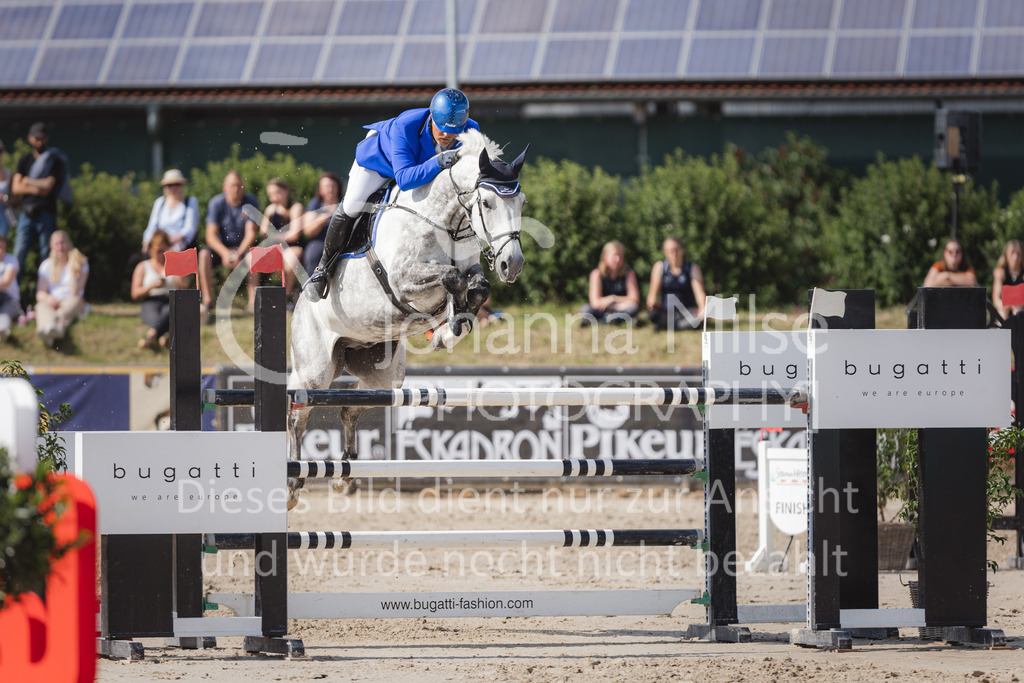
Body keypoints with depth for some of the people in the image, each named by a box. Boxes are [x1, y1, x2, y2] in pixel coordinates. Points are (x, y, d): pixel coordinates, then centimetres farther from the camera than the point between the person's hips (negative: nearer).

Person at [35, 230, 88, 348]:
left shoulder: (81, 263, 9)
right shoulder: (46, 266, 16)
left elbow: (75, 292, -2)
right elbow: (39, 293, 8)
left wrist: (73, 269, -8)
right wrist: (47, 298, -17)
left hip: (71, 303, -2)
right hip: (52, 302, 2)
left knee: (75, 301, -38)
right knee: (42, 305, -34)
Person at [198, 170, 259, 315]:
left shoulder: (251, 202, -8)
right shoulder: (216, 203, -9)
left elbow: (251, 233, -13)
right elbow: (211, 235, -15)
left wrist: (239, 253, -30)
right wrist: (225, 253, -33)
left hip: (243, 245, -1)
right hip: (221, 246, 1)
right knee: (204, 255, -30)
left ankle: (253, 301, -31)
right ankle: (207, 300, -32)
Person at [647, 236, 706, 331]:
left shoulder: (692, 268, 4)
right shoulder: (660, 267, 7)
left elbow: (699, 292, -7)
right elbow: (654, 291, 0)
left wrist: (702, 308, -28)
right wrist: (652, 302, -25)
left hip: (687, 312, 0)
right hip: (666, 312, 0)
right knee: (652, 313, -35)